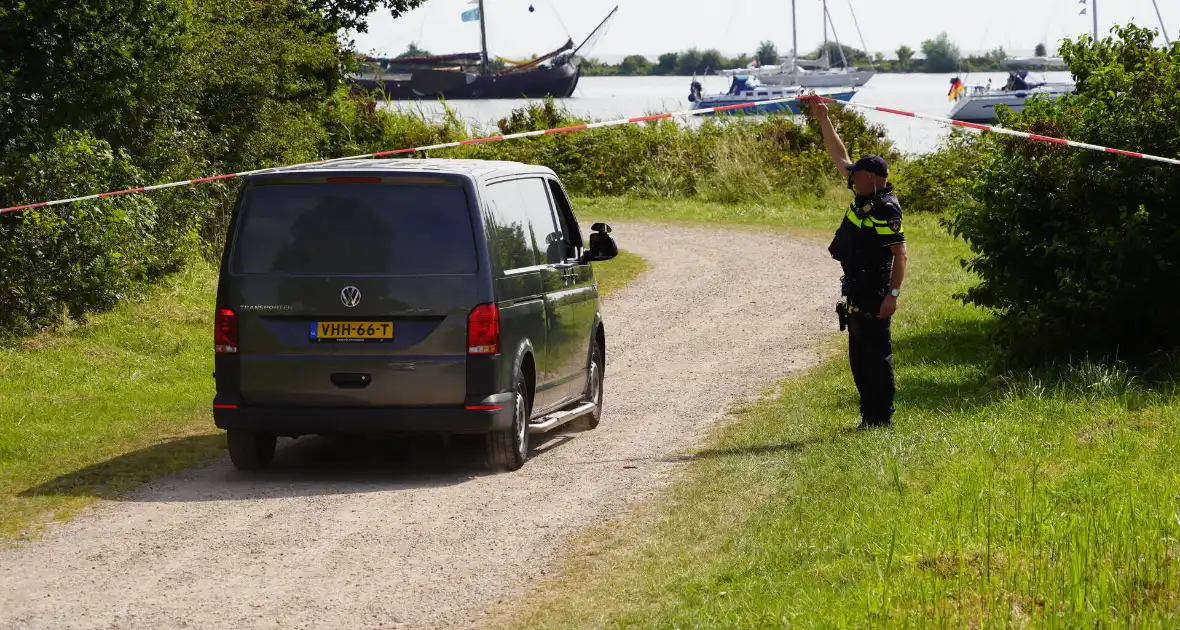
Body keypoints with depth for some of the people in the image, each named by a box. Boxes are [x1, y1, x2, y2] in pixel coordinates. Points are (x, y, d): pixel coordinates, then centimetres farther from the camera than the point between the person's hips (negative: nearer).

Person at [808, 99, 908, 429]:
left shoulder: (884, 211, -17)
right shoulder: (864, 198, 10)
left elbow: (901, 255, -21)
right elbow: (840, 158, 21)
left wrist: (893, 294, -26)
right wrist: (823, 120, 23)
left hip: (874, 295, -10)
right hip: (857, 293, 10)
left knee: (876, 354, -5)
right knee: (859, 356, 13)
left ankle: (882, 417, -1)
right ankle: (869, 415, 18)